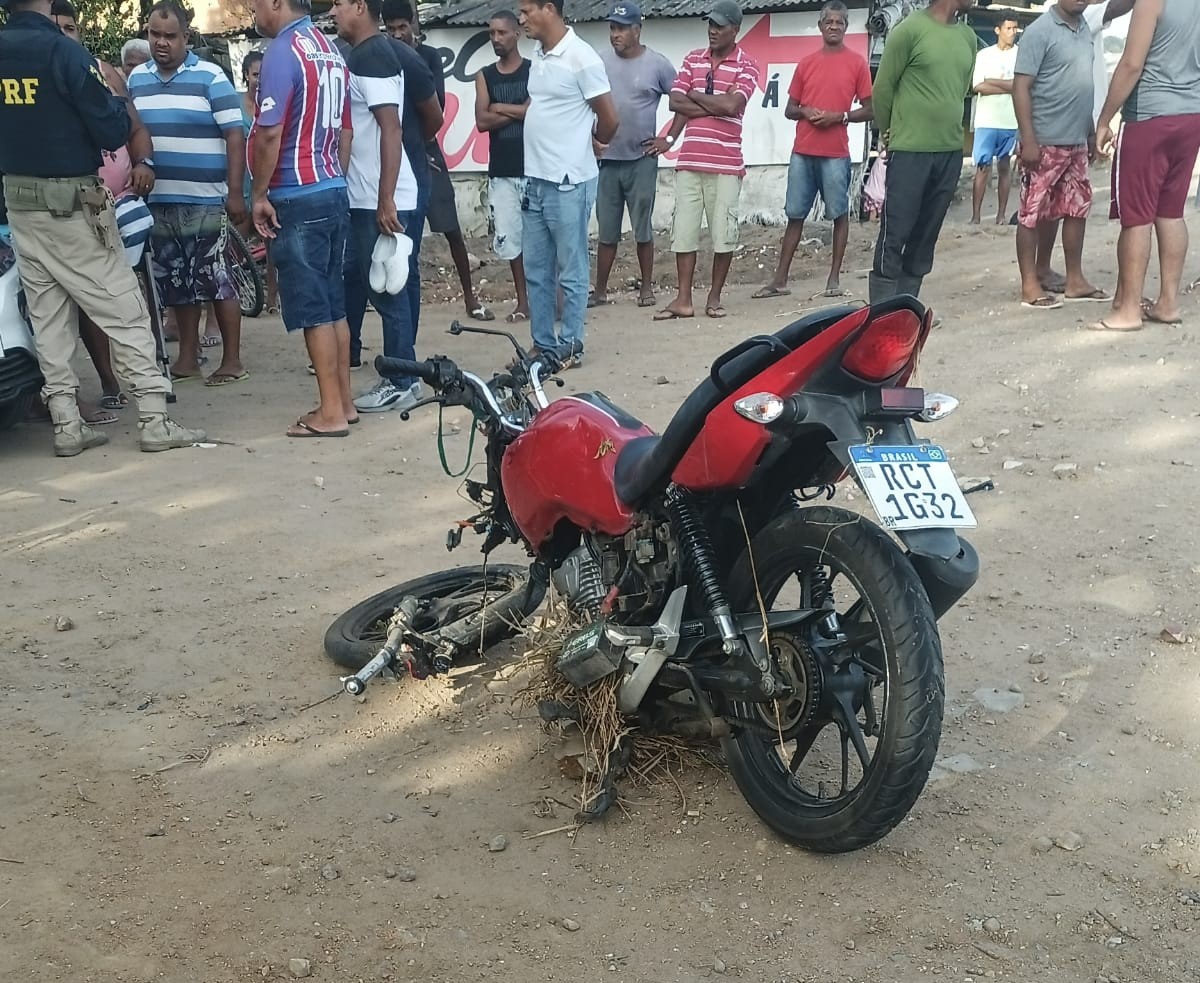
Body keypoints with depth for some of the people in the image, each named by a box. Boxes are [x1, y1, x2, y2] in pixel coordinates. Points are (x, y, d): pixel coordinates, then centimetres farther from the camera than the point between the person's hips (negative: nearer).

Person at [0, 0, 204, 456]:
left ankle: (66, 423, 10)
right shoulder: (64, 52, -15)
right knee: (124, 310, 0)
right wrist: (115, 96, 5)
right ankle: (153, 419, -1)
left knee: (47, 316, 9)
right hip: (71, 202, -6)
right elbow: (112, 131, -12)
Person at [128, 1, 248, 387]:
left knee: (216, 279, -2)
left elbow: (235, 136, -7)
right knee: (177, 283, 11)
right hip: (157, 201, 5)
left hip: (204, 200, -5)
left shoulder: (211, 77, -4)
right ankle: (188, 356, 21)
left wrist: (235, 192, -13)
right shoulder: (136, 79, 11)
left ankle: (232, 360, 5)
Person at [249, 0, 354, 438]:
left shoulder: (282, 51, -13)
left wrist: (260, 194, -9)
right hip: (333, 192, 8)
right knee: (333, 304, 12)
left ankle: (331, 412, 0)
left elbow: (269, 133, -18)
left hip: (297, 198, -8)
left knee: (312, 309, -4)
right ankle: (344, 401, 17)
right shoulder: (330, 50, 12)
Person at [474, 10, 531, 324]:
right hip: (501, 171, 3)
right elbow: (482, 121, -2)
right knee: (509, 237, 5)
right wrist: (520, 111, -8)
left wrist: (500, 108, -5)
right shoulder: (484, 76, 10)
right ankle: (522, 302, 13)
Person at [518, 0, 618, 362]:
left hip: (568, 183, -8)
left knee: (571, 272, 2)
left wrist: (593, 144, 8)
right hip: (535, 180, 8)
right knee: (535, 271, 12)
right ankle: (542, 345, 21)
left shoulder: (581, 57, -13)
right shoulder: (538, 55, 11)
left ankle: (571, 346, 10)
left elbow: (609, 119, -9)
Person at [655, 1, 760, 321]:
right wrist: (715, 106, -7)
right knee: (683, 230, 3)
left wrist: (694, 95, -3)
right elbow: (676, 102, 1)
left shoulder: (746, 65, -1)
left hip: (726, 164, -3)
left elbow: (731, 105, -15)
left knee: (723, 233, 2)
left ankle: (714, 296, 14)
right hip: (689, 161, 4)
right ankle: (683, 299, 7)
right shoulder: (692, 59, 12)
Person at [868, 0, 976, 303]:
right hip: (910, 150, -6)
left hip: (951, 151, 6)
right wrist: (888, 133, 7)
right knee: (894, 235, -5)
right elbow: (883, 87, -3)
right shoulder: (910, 29, -8)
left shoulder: (968, 38, 10)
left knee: (926, 235, 9)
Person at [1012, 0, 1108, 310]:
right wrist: (1028, 139, -20)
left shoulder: (1085, 30, 12)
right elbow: (1021, 87, -14)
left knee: (1077, 209, 11)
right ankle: (1030, 285, 4)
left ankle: (1075, 280, 21)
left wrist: (1091, 132, 19)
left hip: (1076, 142, 8)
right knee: (1032, 214, -1)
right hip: (1045, 142, -8)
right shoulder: (1040, 31, -10)